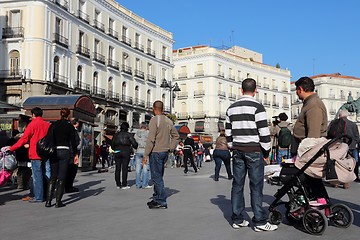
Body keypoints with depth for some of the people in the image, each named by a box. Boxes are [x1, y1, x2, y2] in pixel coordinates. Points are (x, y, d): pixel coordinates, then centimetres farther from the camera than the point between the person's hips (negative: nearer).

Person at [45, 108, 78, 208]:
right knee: (61, 178, 2)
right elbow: (73, 142, -2)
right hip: (65, 152, -3)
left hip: (54, 152, 3)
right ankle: (58, 201, 0)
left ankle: (48, 201, 7)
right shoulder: (70, 126, -1)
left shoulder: (53, 125, 6)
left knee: (53, 177, 11)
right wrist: (75, 154, 5)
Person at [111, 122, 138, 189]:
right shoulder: (128, 134, -1)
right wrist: (136, 147, 14)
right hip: (126, 152, -4)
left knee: (117, 169, 6)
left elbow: (112, 145, 14)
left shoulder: (116, 135, 11)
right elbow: (134, 143, -6)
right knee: (124, 168, -2)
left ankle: (118, 184, 10)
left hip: (117, 153, 4)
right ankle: (124, 185, -2)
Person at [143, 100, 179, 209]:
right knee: (158, 177, 16)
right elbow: (176, 136, 16)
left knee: (156, 177, -3)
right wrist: (170, 148, 14)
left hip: (156, 152, -8)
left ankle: (161, 202, -2)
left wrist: (145, 155, -14)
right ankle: (156, 199, 24)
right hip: (165, 152, 8)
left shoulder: (154, 120, -12)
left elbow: (151, 139, -17)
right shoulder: (168, 121, 11)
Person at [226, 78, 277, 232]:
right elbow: (264, 131, -11)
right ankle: (259, 222, 2)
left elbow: (228, 132, 14)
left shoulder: (231, 108, 11)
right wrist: (266, 151, 0)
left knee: (237, 184, 8)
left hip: (237, 150, 6)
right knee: (256, 185, -2)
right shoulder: (257, 107, -8)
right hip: (254, 150, -5)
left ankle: (237, 220, 13)